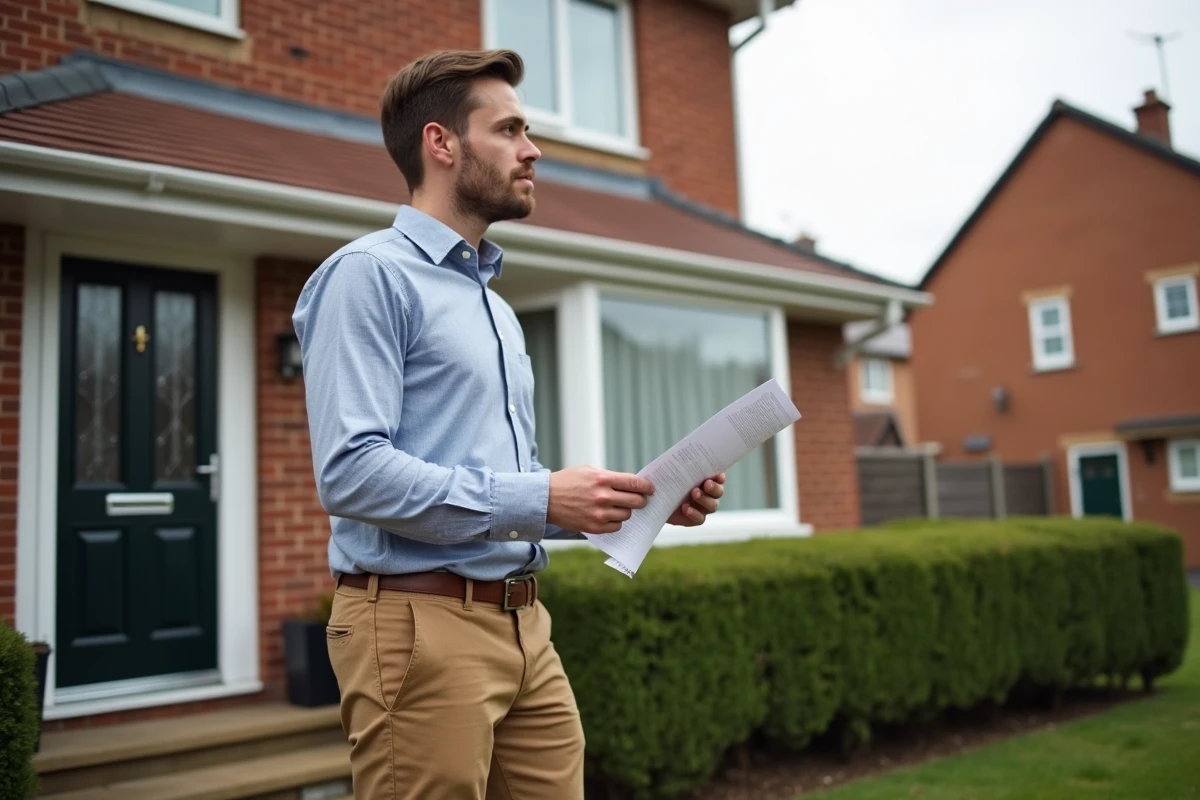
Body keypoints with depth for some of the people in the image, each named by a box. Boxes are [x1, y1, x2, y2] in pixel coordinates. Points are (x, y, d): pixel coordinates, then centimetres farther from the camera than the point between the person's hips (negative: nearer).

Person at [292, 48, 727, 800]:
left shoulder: (497, 306, 19)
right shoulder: (371, 273, -8)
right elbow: (350, 471, -20)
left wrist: (636, 499, 6)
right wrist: (540, 501, -21)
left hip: (525, 623, 8)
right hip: (421, 625, -8)